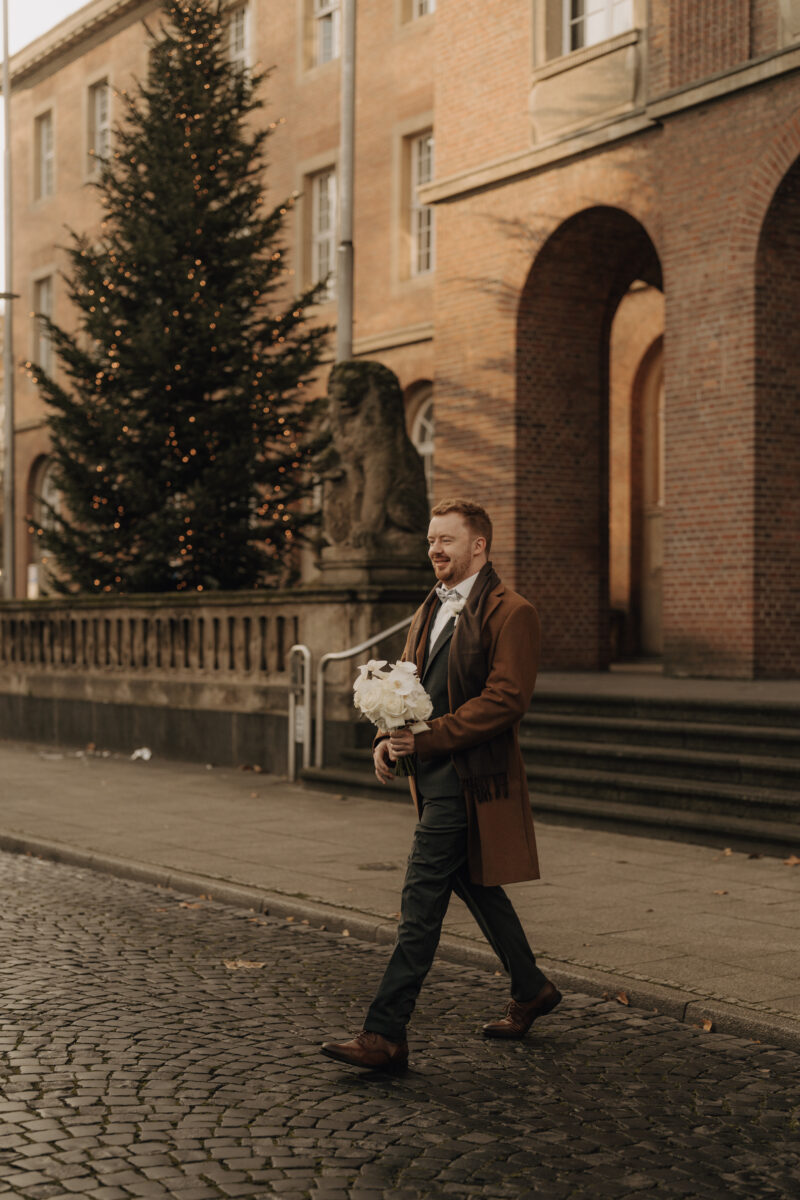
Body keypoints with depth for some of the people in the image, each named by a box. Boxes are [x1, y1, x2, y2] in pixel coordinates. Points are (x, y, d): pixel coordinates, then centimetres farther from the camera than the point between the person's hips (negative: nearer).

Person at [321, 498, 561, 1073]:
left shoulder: (511, 613, -12)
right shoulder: (429, 611, 16)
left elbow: (506, 699, -19)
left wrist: (427, 738, -23)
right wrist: (388, 737, 0)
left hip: (468, 778, -9)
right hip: (433, 773, 9)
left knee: (422, 901, -10)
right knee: (475, 886, 19)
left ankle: (386, 1036, -8)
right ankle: (531, 990, 37)